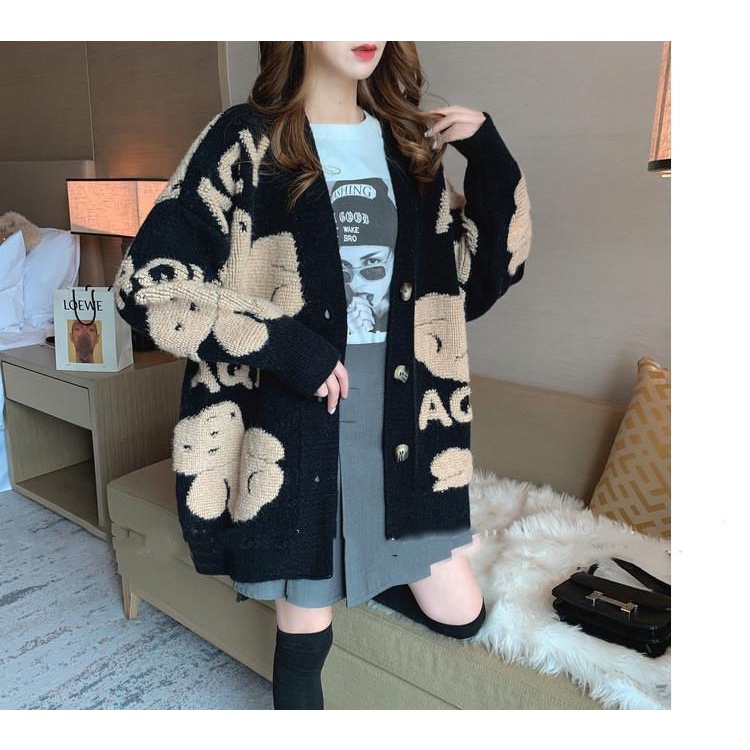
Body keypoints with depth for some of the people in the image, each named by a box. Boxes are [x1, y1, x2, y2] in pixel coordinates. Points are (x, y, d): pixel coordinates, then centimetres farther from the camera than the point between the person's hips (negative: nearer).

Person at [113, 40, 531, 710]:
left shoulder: (406, 142, 9)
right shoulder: (246, 141, -6)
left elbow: (488, 276, 9)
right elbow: (146, 284, -13)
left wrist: (490, 156, -2)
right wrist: (283, 344, -19)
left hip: (401, 415, 5)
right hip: (295, 427, -4)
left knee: (461, 616, 13)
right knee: (306, 636, 12)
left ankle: (362, 573, 41)